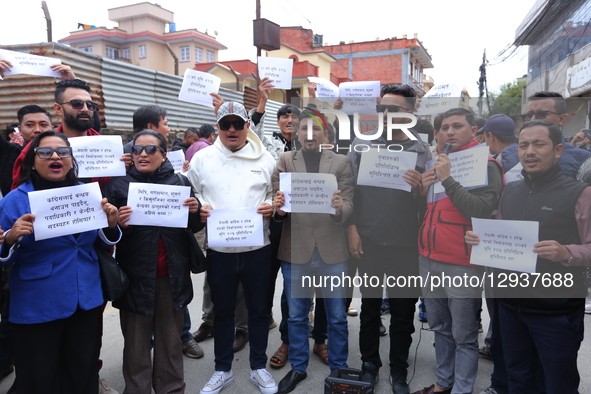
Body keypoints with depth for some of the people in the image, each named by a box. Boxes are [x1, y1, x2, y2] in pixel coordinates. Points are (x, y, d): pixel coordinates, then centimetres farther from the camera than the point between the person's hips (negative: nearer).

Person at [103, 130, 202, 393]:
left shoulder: (180, 182, 6)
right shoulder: (118, 184, 2)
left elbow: (195, 227, 9)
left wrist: (195, 211, -12)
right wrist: (118, 223, -21)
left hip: (172, 275, 1)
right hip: (135, 276, -1)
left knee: (170, 339, 12)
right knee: (136, 341, 9)